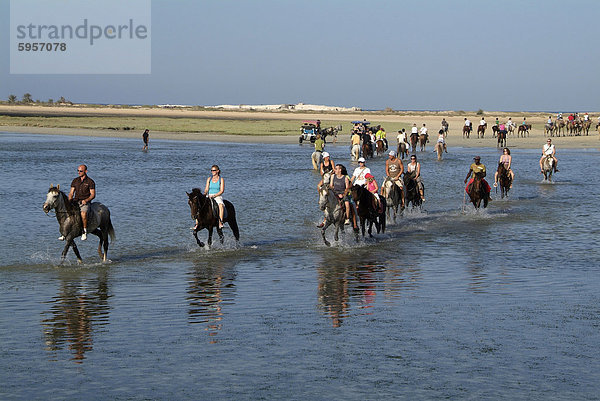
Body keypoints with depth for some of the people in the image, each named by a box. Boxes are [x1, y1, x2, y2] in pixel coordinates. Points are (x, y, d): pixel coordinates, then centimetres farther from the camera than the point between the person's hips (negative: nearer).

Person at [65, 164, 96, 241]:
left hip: (85, 202, -5)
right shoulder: (75, 181, 16)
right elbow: (71, 193, 14)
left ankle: (85, 231, -20)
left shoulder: (90, 182, 2)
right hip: (75, 201, 5)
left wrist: (86, 200, -18)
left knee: (83, 213, -37)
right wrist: (69, 201, -5)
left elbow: (93, 195, -1)